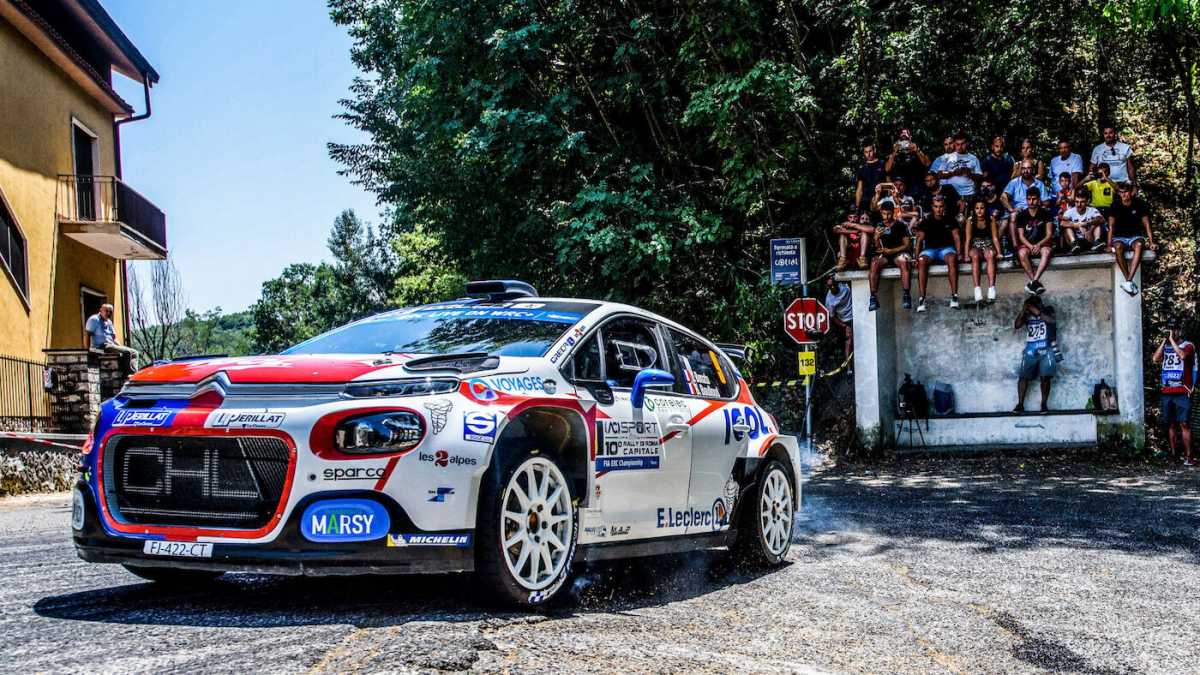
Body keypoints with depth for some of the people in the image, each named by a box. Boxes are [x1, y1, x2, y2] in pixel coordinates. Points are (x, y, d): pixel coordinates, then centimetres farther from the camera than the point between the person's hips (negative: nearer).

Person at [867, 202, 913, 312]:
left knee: (903, 261, -37)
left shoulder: (900, 226, 6)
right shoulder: (879, 227, 14)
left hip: (898, 253, -2)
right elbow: (877, 248, 14)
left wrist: (891, 251, -11)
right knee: (874, 263, -31)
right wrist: (876, 238, -8)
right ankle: (873, 297, -33)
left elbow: (907, 245, 1)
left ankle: (906, 295, -38)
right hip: (884, 255, 2)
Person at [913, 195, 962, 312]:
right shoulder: (927, 221, 7)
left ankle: (954, 296, -40)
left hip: (946, 248, 0)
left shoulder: (950, 220, 8)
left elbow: (956, 237, 4)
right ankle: (921, 298, -40)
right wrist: (917, 257, -9)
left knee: (952, 259, -37)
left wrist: (959, 253, -11)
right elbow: (919, 240, 3)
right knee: (922, 261, -35)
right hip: (930, 249, 0)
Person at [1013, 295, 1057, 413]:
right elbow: (1016, 326, -1)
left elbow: (1052, 321, -14)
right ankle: (1020, 404, -1)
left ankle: (1044, 404, -3)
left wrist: (1038, 312, -16)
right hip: (1030, 350, 2)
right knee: (1023, 376, -5)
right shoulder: (1027, 314, 10)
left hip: (1045, 350, -2)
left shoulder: (1047, 310, 5)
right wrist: (1023, 310, -8)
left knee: (1045, 377, -10)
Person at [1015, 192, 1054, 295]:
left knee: (1047, 251, -36)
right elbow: (1021, 236, 0)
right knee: (1022, 253, -35)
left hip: (1042, 243, 0)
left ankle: (1034, 281, -41)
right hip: (1026, 244, 0)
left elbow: (1049, 234, -2)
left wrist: (1038, 245, -19)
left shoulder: (1045, 214, 4)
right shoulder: (1021, 215, 5)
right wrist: (1030, 246, -18)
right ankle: (1036, 282, -34)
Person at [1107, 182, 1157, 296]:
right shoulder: (1115, 206, -2)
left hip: (1135, 236, 0)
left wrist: (1151, 242, -10)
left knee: (1139, 244, -37)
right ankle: (1130, 282, -36)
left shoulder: (1139, 204, -1)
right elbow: (1111, 226, -8)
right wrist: (1109, 244, -19)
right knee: (1118, 247, -38)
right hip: (1119, 237, 0)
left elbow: (1146, 224, -1)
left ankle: (1128, 282, -46)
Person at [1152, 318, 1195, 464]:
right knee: (1171, 424, 6)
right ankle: (1173, 455, 10)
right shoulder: (1165, 346, 16)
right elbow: (1155, 359, -1)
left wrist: (1172, 339, -10)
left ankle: (1188, 456, -12)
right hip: (1167, 392, 5)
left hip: (1182, 392, -5)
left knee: (1184, 424, -10)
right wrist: (1164, 341, -1)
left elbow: (1182, 355, -19)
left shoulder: (1188, 345, 3)